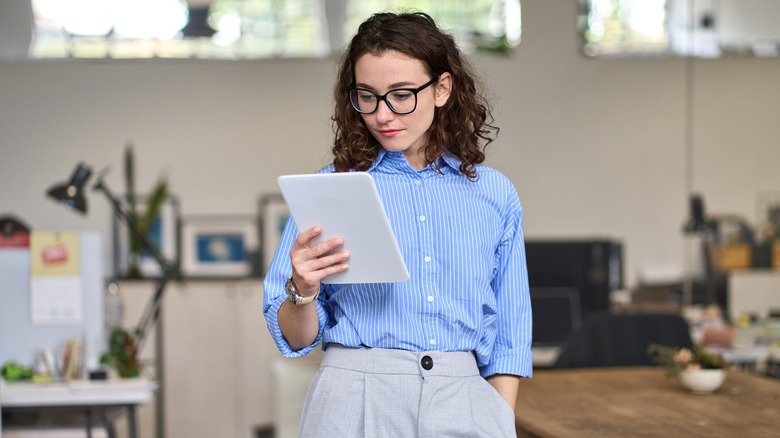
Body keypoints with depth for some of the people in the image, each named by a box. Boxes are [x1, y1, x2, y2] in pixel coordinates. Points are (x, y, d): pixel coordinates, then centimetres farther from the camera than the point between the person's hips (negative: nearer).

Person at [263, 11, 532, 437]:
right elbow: (296, 339, 4)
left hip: (465, 402, 1)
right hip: (356, 402, -1)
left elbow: (508, 338, 11)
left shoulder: (495, 195, 8)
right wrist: (303, 290, -14)